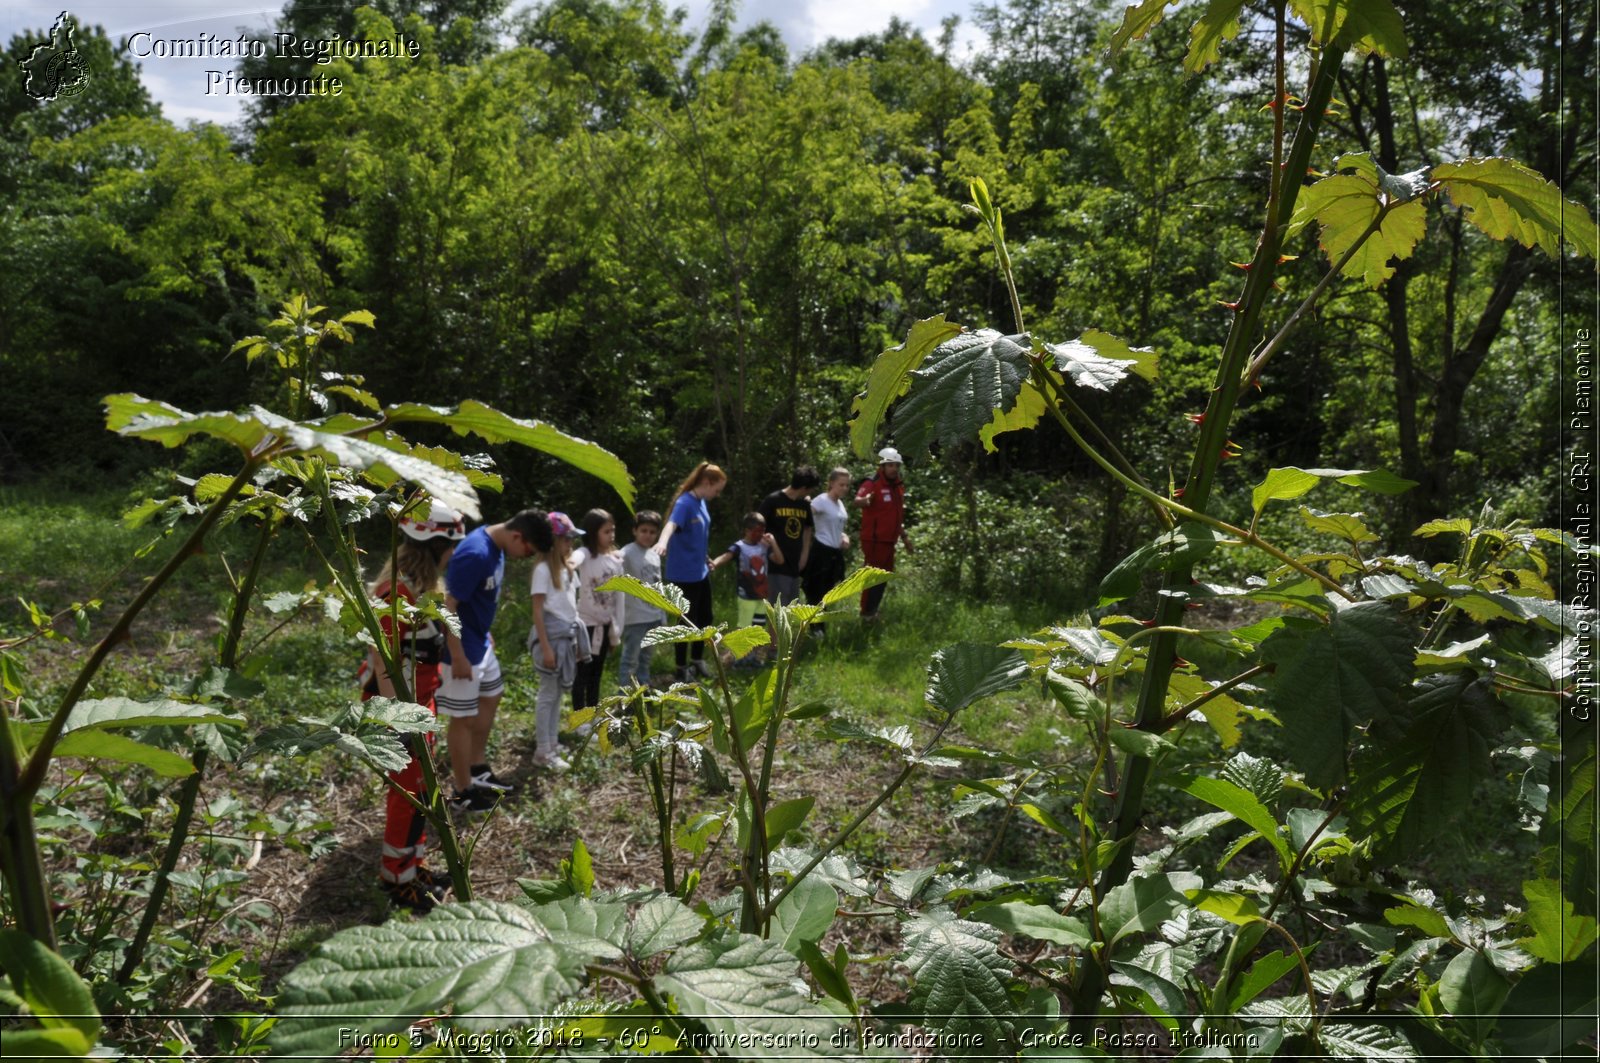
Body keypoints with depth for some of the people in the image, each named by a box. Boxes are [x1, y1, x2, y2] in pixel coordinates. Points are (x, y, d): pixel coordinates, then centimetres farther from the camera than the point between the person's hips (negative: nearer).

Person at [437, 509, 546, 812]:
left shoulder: (496, 546, 1)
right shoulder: (476, 554, -29)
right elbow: (447, 606, -26)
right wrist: (458, 656, -23)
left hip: (479, 642, 10)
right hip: (462, 647, -10)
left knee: (490, 698, 22)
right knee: (463, 718, 3)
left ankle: (478, 770, 37)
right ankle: (463, 793, 18)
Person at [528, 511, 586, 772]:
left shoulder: (568, 567, 10)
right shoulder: (543, 569, -14)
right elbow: (537, 612, -16)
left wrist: (576, 638, 13)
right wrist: (545, 647, -18)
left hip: (569, 633, 8)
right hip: (551, 633, -8)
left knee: (558, 693, 13)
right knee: (548, 694, -1)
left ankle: (551, 746, 22)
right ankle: (542, 752, 7)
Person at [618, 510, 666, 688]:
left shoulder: (655, 556, 12)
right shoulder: (626, 554, -12)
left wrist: (663, 616, 18)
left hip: (653, 616, 7)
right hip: (634, 616, -7)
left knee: (644, 659, 15)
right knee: (630, 659, -3)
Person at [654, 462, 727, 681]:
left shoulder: (701, 502, 5)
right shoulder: (685, 503, -21)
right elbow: (672, 523, -41)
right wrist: (663, 542, -61)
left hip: (701, 571, 9)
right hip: (684, 574, -9)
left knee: (705, 618, 17)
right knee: (688, 621, 3)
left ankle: (698, 659, 36)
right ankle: (682, 668, 19)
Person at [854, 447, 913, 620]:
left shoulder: (898, 486, 11)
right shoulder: (872, 483, -14)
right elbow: (857, 499, -36)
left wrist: (904, 536, 26)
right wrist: (864, 500, -59)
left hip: (889, 541, 8)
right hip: (874, 541, -8)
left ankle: (873, 611, 30)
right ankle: (866, 613, 7)